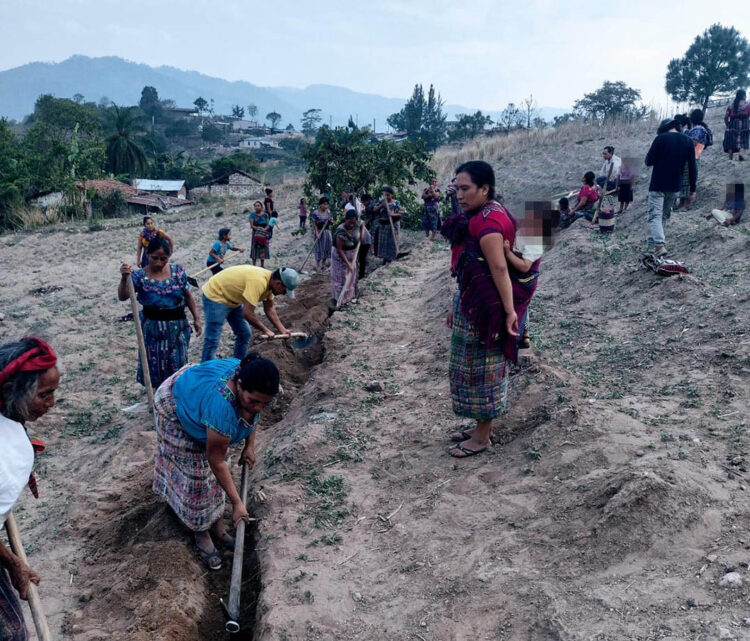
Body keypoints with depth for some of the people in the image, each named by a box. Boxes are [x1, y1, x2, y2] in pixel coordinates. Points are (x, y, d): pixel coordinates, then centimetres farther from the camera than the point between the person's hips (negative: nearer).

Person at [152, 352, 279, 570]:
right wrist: (237, 503, -26)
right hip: (176, 409, -6)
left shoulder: (252, 384, -27)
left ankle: (217, 525, 22)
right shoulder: (221, 405, -47)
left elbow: (252, 413, 0)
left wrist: (249, 445, -5)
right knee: (196, 472, -2)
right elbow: (216, 461, -33)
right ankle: (201, 535, 16)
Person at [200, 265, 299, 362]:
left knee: (245, 334, 11)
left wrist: (282, 330, 2)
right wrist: (265, 330, -21)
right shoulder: (258, 282, -34)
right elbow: (247, 313, -34)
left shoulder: (269, 281, -5)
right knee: (212, 340, -10)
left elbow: (269, 309, 7)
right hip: (215, 295, -10)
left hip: (232, 300, 10)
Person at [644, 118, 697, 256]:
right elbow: (692, 168, 4)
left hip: (657, 186, -5)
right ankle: (652, 245, 25)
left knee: (655, 216, -8)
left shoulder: (661, 138, -8)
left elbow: (648, 162, -7)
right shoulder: (688, 142, 5)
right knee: (664, 216, 18)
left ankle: (659, 245, -25)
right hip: (674, 187, 5)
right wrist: (692, 190, 9)